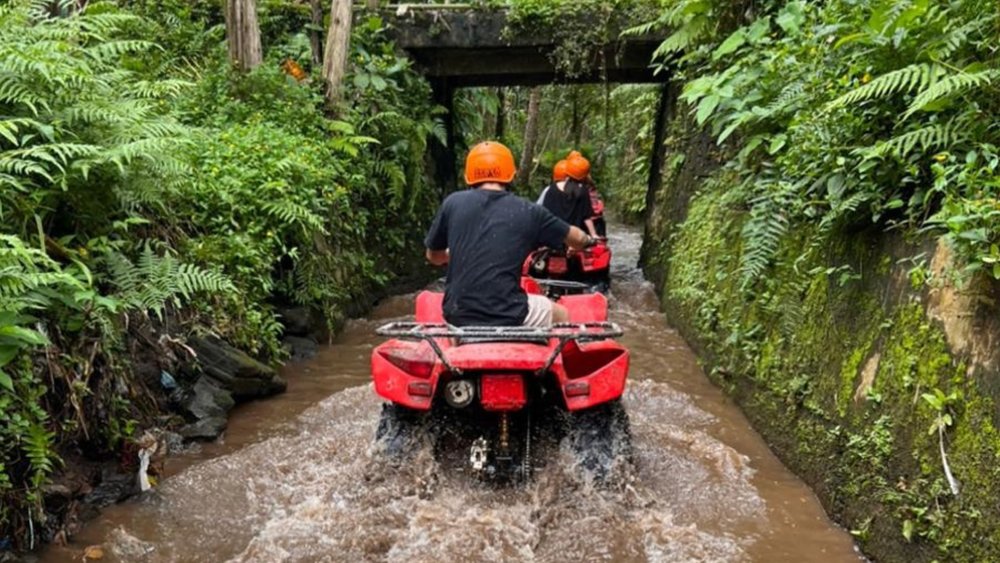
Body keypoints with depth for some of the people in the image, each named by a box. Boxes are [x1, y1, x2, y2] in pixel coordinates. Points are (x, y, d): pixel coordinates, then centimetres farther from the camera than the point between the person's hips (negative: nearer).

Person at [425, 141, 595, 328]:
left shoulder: (453, 203, 0)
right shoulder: (528, 211, -1)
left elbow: (433, 256, 14)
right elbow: (575, 238, 14)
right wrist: (589, 240, 39)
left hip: (459, 316, 2)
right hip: (509, 318, -2)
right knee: (561, 315, 26)